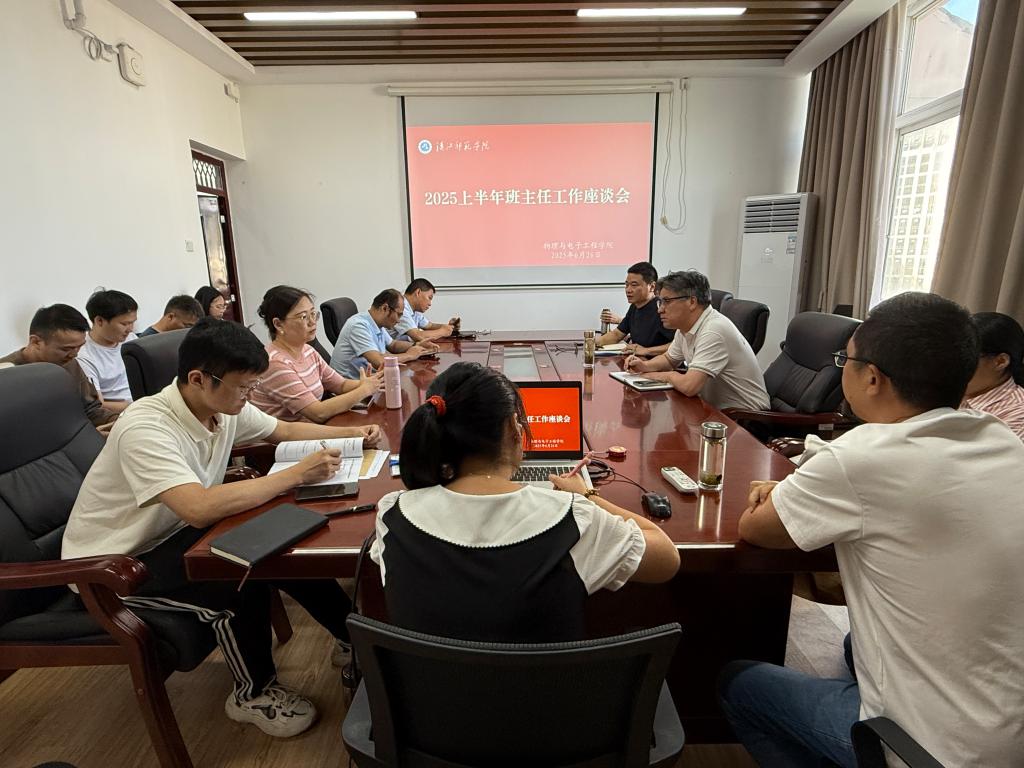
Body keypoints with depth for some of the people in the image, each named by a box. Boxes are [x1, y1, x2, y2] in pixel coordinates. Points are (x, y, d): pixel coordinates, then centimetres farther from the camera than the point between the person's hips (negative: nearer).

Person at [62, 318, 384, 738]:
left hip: (172, 534, 7)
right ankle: (253, 693, 0)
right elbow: (201, 508, -45)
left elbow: (285, 430, 7)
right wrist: (297, 474, -38)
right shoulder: (146, 428, -32)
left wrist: (352, 433, -6)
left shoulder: (225, 407, -9)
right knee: (242, 579, -27)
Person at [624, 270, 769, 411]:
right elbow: (669, 359, 21)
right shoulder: (686, 325, 3)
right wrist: (645, 366, 0)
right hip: (715, 408, 8)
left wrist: (667, 375, -12)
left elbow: (689, 386, -33)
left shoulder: (714, 330, -25)